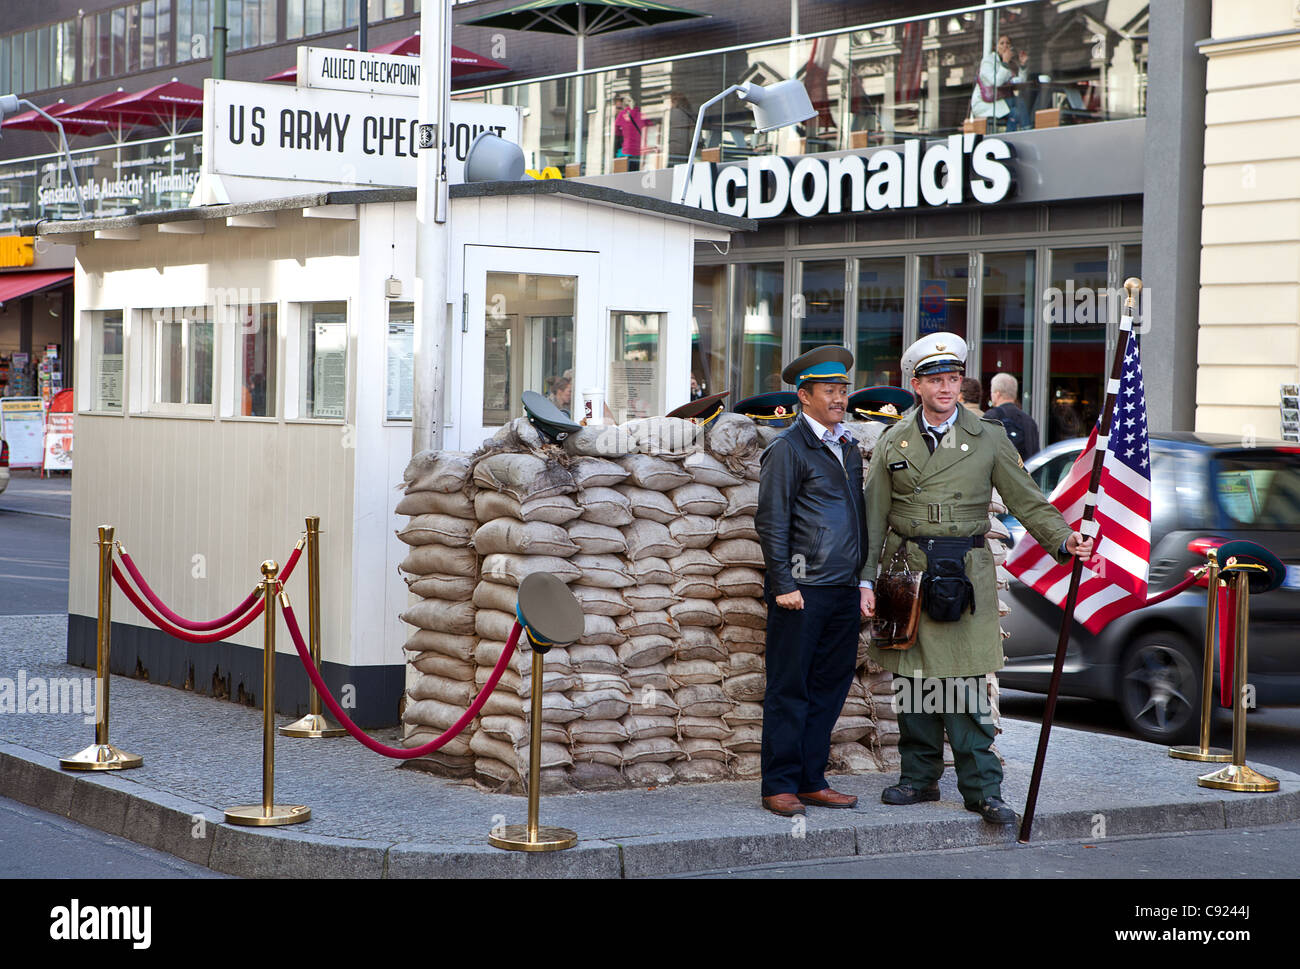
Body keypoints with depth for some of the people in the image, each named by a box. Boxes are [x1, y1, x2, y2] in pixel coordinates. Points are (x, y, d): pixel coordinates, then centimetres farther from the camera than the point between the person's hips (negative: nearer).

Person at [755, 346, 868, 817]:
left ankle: (811, 780, 17)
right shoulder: (788, 448, -6)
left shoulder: (849, 448, 17)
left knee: (830, 687, 9)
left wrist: (861, 582, 18)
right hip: (802, 591, -7)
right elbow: (771, 522, -9)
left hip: (844, 590, 7)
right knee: (789, 691, -1)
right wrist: (782, 584, -13)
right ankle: (780, 786, 5)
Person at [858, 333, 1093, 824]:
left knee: (964, 685, -5)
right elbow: (873, 517, 9)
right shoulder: (894, 442, 9)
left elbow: (1027, 501, 5)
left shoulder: (988, 438, 6)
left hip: (964, 576, -2)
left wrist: (1063, 540, -10)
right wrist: (866, 580, 3)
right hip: (905, 573, 2)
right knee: (911, 681, 6)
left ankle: (981, 787, -1)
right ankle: (919, 778, 17)